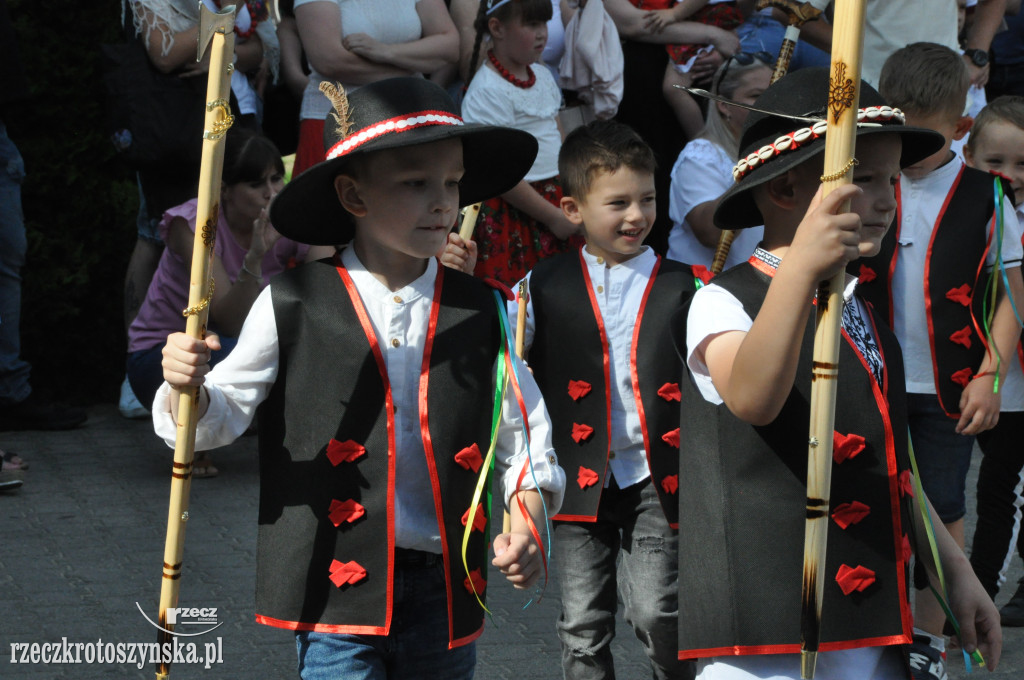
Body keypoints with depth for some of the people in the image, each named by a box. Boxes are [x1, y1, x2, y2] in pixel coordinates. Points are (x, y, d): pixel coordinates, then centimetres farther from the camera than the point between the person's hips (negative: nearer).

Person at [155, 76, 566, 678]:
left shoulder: (481, 311, 4)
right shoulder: (292, 307, -3)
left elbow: (522, 433, 10)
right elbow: (221, 418, 3)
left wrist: (527, 523, -4)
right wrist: (188, 388, -18)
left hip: (445, 585, 3)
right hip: (339, 585, -3)